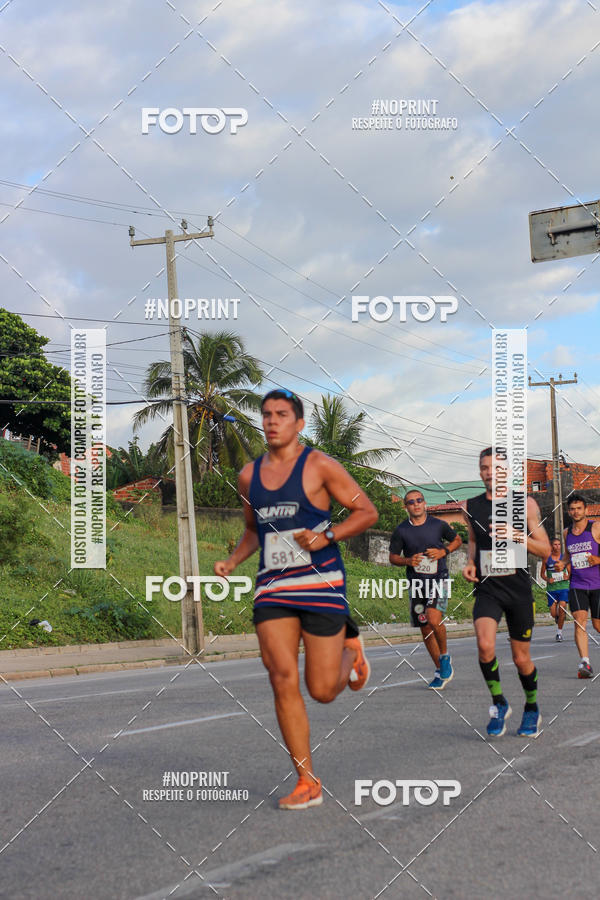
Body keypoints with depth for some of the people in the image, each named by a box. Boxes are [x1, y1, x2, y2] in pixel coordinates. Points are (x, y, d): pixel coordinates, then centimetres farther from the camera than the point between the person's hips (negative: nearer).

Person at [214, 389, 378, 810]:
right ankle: (307, 783, 3)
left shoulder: (319, 466, -4)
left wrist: (327, 535, -16)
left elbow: (368, 511, -2)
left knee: (323, 690, -3)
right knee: (283, 680, -7)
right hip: (272, 587, 4)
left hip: (321, 583, -4)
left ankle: (350, 647, 33)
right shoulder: (249, 475, 11)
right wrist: (232, 561, 7)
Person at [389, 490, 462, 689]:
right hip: (416, 583, 3)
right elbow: (393, 557, 8)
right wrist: (408, 561, -12)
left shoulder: (439, 525, -1)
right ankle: (440, 671, 22)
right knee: (425, 628, 8)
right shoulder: (401, 530, 0)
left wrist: (443, 551, -4)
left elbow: (457, 540, 14)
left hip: (438, 579, -3)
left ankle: (445, 656, 1)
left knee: (434, 619, -25)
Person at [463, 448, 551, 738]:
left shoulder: (525, 504, -2)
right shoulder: (472, 506, 5)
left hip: (519, 589, -1)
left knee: (521, 658, 7)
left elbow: (545, 551, -1)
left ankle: (532, 709, 34)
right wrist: (470, 563, 4)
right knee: (485, 646, -23)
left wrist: (518, 536, -17)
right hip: (487, 589, 1)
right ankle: (499, 704, 0)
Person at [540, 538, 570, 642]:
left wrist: (567, 577, -13)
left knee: (562, 607, -18)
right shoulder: (547, 558, 3)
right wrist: (547, 579, -9)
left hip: (564, 587, -1)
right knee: (553, 614, -3)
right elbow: (542, 573, 11)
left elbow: (570, 572, 9)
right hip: (552, 589, 1)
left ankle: (559, 632, -3)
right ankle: (557, 618, 36)